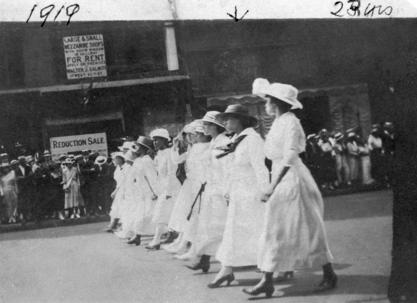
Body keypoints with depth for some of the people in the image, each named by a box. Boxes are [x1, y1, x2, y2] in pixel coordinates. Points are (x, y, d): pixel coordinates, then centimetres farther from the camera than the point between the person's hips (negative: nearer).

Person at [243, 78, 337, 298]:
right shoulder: (278, 123, 12)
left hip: (292, 179, -9)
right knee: (274, 231, 7)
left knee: (309, 231, 0)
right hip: (281, 180, 9)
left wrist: (272, 188, -26)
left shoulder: (290, 123, -15)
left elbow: (289, 158, -23)